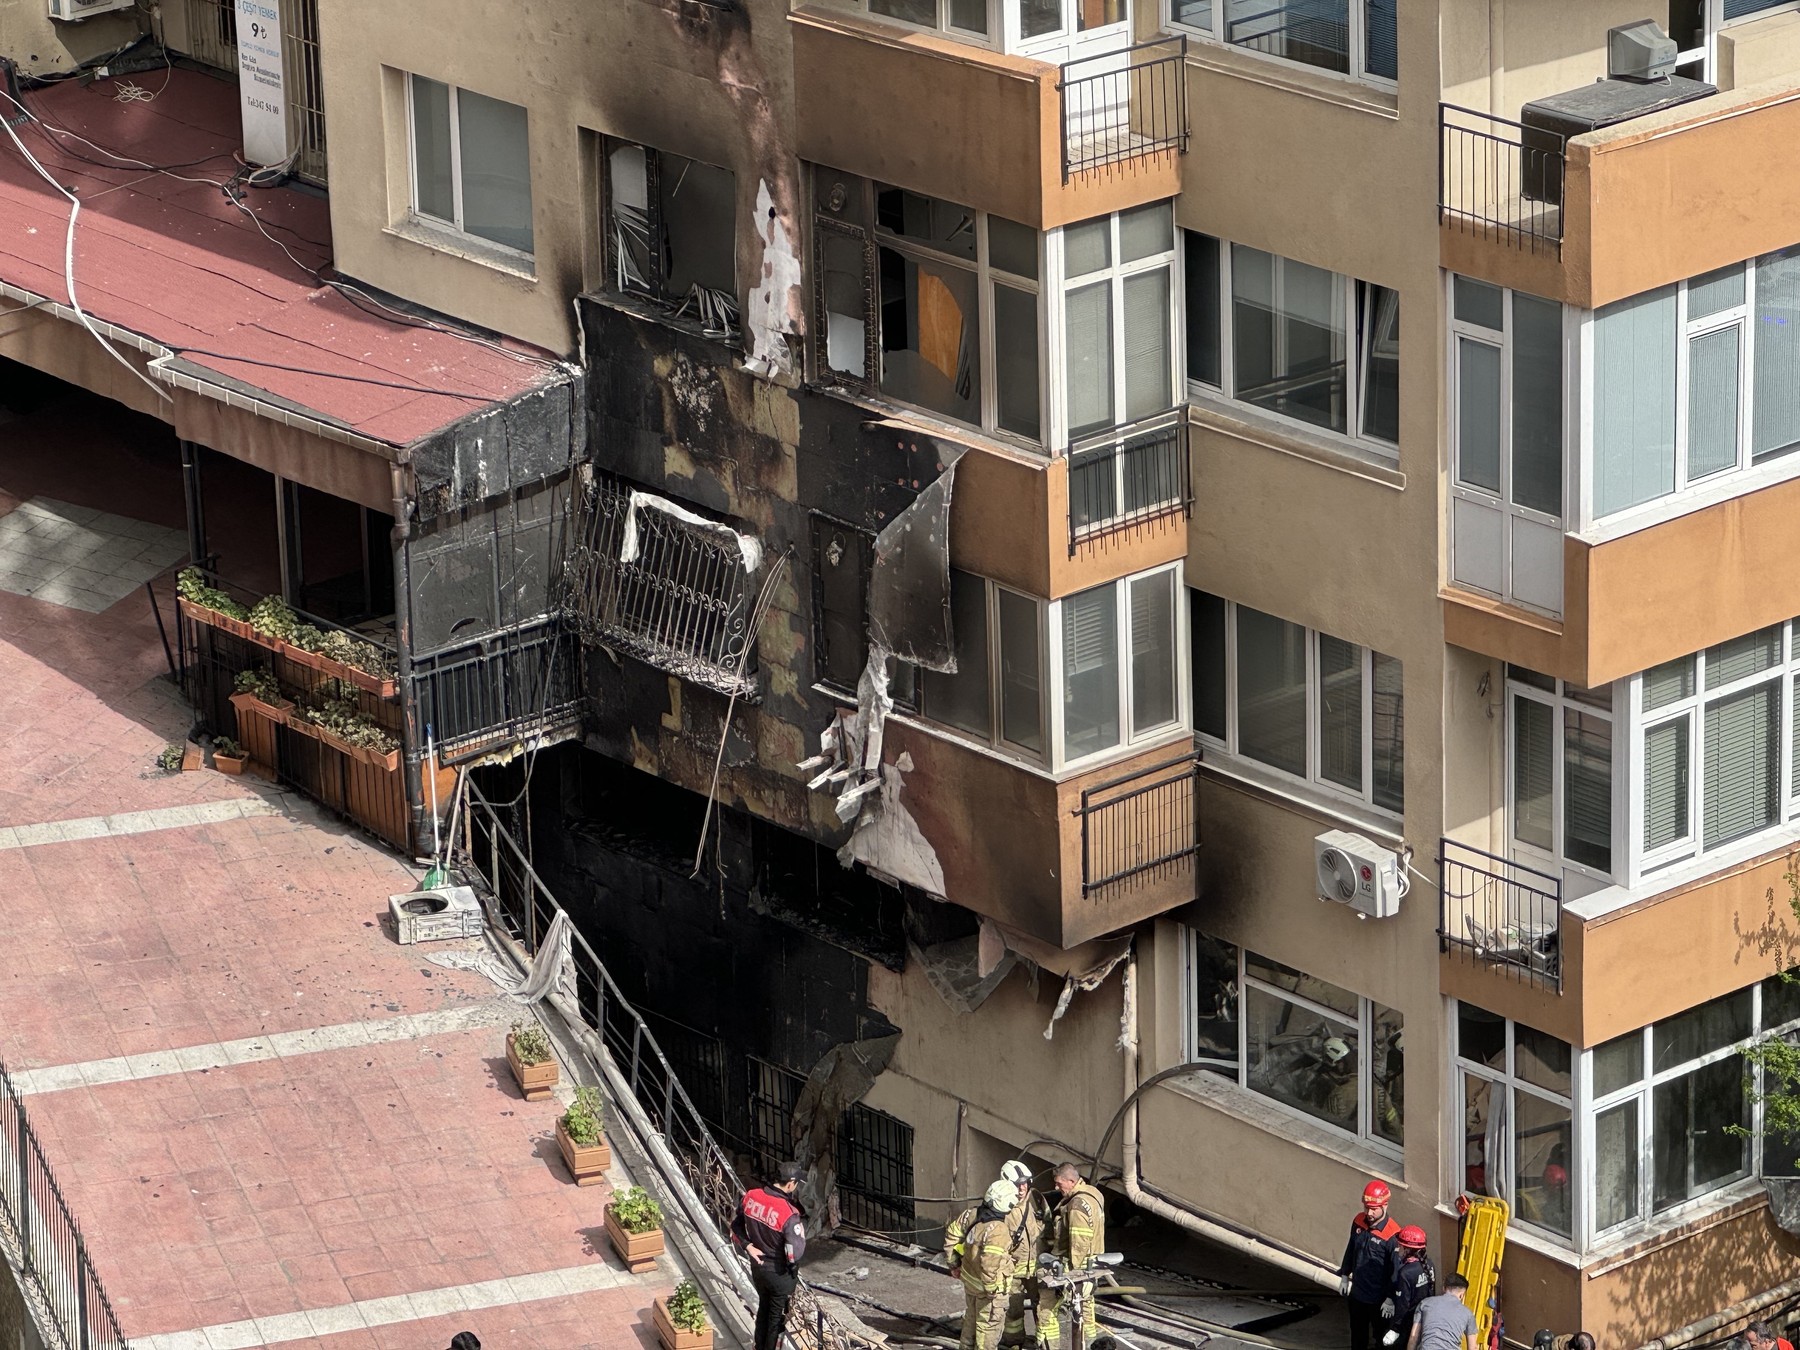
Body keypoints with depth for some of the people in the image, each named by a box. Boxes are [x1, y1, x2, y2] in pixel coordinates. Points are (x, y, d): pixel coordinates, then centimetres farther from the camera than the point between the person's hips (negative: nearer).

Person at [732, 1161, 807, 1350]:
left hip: (757, 1266, 6)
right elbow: (795, 1253, -27)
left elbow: (736, 1226, 3)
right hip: (780, 1273, -6)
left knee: (763, 1308, 27)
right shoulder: (789, 1213, -31)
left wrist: (748, 1246, 0)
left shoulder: (750, 1197, -11)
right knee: (777, 1316, 14)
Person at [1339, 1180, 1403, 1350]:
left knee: (1381, 1336, 10)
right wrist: (1344, 1275, 18)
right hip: (1357, 1292, 7)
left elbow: (1396, 1270, -20)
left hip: (1378, 1298, -7)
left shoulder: (1391, 1235, -25)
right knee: (1357, 1334, 24)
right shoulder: (1359, 1222, -5)